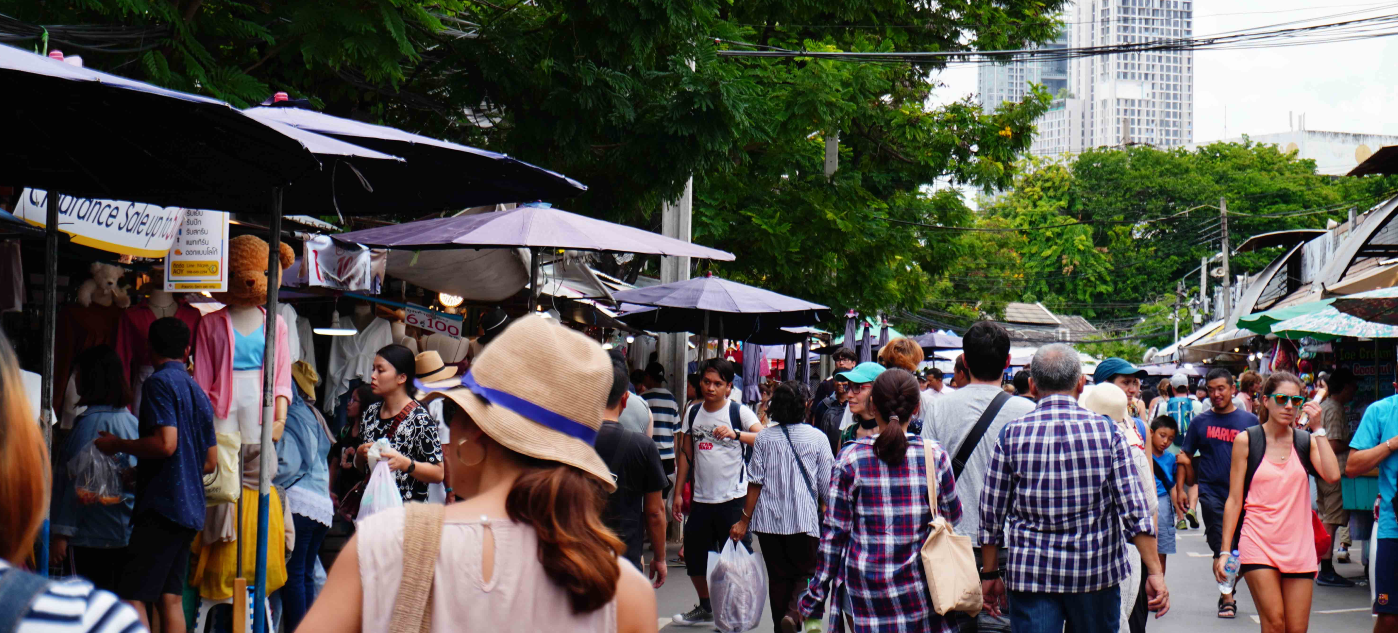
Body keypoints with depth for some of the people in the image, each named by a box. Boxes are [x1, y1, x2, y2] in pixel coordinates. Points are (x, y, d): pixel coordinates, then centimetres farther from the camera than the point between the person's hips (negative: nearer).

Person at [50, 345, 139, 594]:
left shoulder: (91, 422, -11)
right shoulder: (132, 421, 10)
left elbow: (78, 483, -13)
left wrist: (61, 534, -11)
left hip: (93, 536, -7)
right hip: (129, 535, 7)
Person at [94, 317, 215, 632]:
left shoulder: (159, 383, -7)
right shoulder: (198, 391, 18)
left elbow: (166, 443, -19)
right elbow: (210, 462, 21)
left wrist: (118, 445, -5)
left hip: (161, 506, -8)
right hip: (191, 509, 8)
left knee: (134, 598, -10)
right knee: (170, 599, 9)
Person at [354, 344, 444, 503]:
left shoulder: (419, 418, -12)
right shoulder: (371, 412, 9)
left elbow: (438, 473, -13)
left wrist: (404, 463, -27)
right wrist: (360, 454, -2)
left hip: (407, 509, -6)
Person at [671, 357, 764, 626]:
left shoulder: (739, 412, -7)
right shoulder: (693, 413, 8)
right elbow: (685, 453, 15)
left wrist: (735, 434, -36)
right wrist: (678, 492, 12)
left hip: (734, 498, -5)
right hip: (701, 498, 5)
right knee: (694, 556, 14)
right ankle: (705, 608, 33)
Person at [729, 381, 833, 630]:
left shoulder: (764, 438, -1)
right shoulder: (817, 438, -4)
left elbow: (755, 483, -2)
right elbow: (826, 485, 0)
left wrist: (745, 520, 5)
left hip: (769, 520, 2)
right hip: (805, 520, -2)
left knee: (778, 577, 12)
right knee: (805, 573, 7)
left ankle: (781, 624, 15)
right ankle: (793, 613, -19)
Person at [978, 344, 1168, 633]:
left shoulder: (1011, 435, -2)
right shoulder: (1107, 431, -2)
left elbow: (991, 514, 2)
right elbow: (1134, 510, -6)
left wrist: (990, 574, 12)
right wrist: (1155, 573, -3)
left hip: (1030, 575, -1)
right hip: (1096, 572, 1)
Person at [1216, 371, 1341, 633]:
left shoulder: (1306, 441, 8)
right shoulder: (1246, 440, 2)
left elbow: (1332, 475, -10)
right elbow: (1234, 499, 2)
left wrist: (1318, 430, -6)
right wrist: (1225, 550, -2)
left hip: (1298, 547, 3)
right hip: (1258, 545, -3)